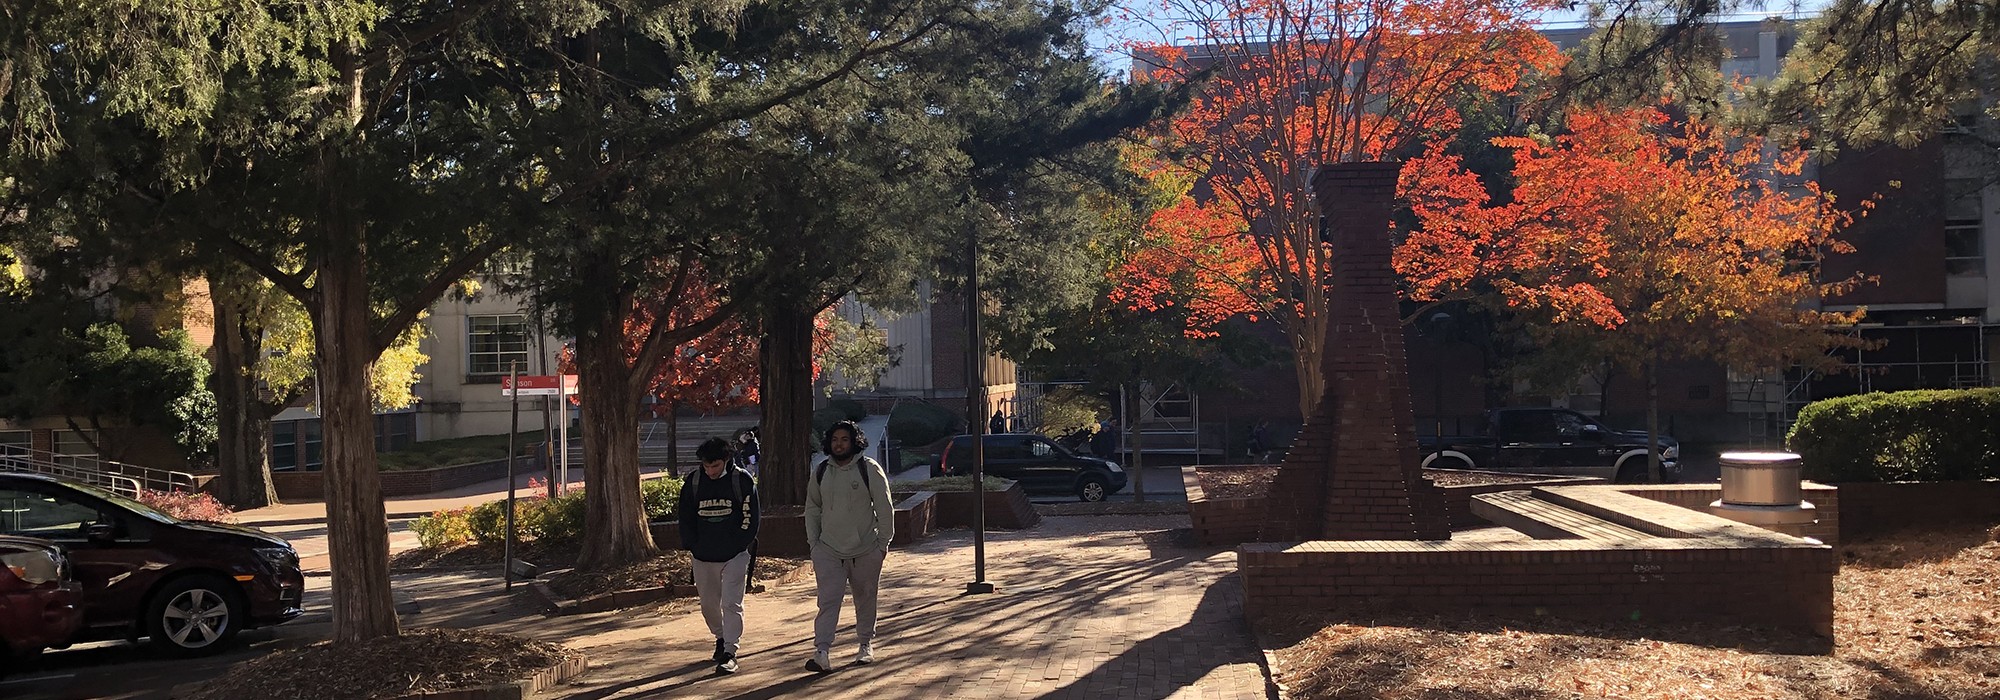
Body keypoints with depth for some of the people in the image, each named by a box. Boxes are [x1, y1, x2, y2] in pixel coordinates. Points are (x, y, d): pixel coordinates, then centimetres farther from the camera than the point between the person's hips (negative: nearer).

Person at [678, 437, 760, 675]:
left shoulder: (742, 480, -6)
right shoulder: (693, 482, 2)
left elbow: (751, 517, -2)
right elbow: (686, 517, 9)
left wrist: (740, 545, -8)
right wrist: (690, 546, 2)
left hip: (735, 554, -4)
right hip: (703, 555, 4)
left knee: (731, 603, -10)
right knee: (708, 603, 14)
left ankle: (729, 651, -6)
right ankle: (721, 638, 37)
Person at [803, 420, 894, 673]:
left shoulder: (870, 470, -7)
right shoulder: (820, 472, 4)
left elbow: (884, 508, -3)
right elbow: (812, 509, 13)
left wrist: (883, 543, -3)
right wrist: (813, 542, 7)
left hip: (866, 550, -1)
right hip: (828, 550, 1)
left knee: (865, 599, 13)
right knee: (828, 600, -10)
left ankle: (866, 645, 32)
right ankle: (822, 652, -16)